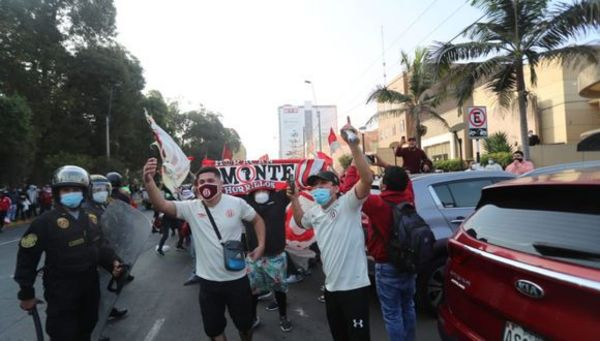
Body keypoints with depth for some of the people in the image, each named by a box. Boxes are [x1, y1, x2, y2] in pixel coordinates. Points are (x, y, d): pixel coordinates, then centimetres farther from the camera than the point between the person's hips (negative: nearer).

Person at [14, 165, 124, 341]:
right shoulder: (46, 221, -16)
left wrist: (112, 262, -8)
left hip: (91, 287, 6)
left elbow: (100, 245, 11)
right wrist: (26, 293, -7)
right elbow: (27, 257, -12)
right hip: (62, 292, -6)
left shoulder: (90, 219, 4)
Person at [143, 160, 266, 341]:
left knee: (244, 323, 20)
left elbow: (257, 220, 6)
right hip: (208, 281, 1)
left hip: (237, 278, -1)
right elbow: (161, 205, -22)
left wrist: (261, 245, -5)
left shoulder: (237, 203, -10)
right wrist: (149, 181, -39)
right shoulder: (191, 208, -8)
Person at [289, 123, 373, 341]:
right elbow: (300, 221, 29)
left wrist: (354, 146, -39)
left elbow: (367, 179, -31)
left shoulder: (348, 204, -14)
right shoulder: (315, 213, 8)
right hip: (331, 286, 7)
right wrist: (294, 199, 11)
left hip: (354, 286, -7)